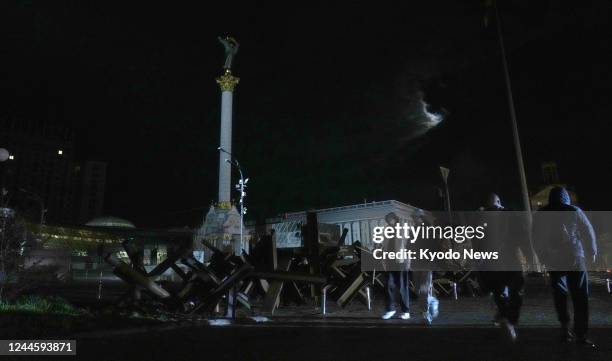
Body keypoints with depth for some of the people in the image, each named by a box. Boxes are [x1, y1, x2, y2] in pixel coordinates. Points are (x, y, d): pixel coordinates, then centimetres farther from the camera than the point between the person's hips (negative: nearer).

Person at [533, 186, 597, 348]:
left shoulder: (540, 215, 4)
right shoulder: (574, 211, 0)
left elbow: (537, 240, 5)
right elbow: (588, 233, 4)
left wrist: (544, 258, 14)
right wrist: (592, 253, 18)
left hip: (553, 261, 2)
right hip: (574, 259, -2)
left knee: (560, 295, 15)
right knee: (580, 297, 1)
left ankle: (565, 329, 14)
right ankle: (580, 335, -2)